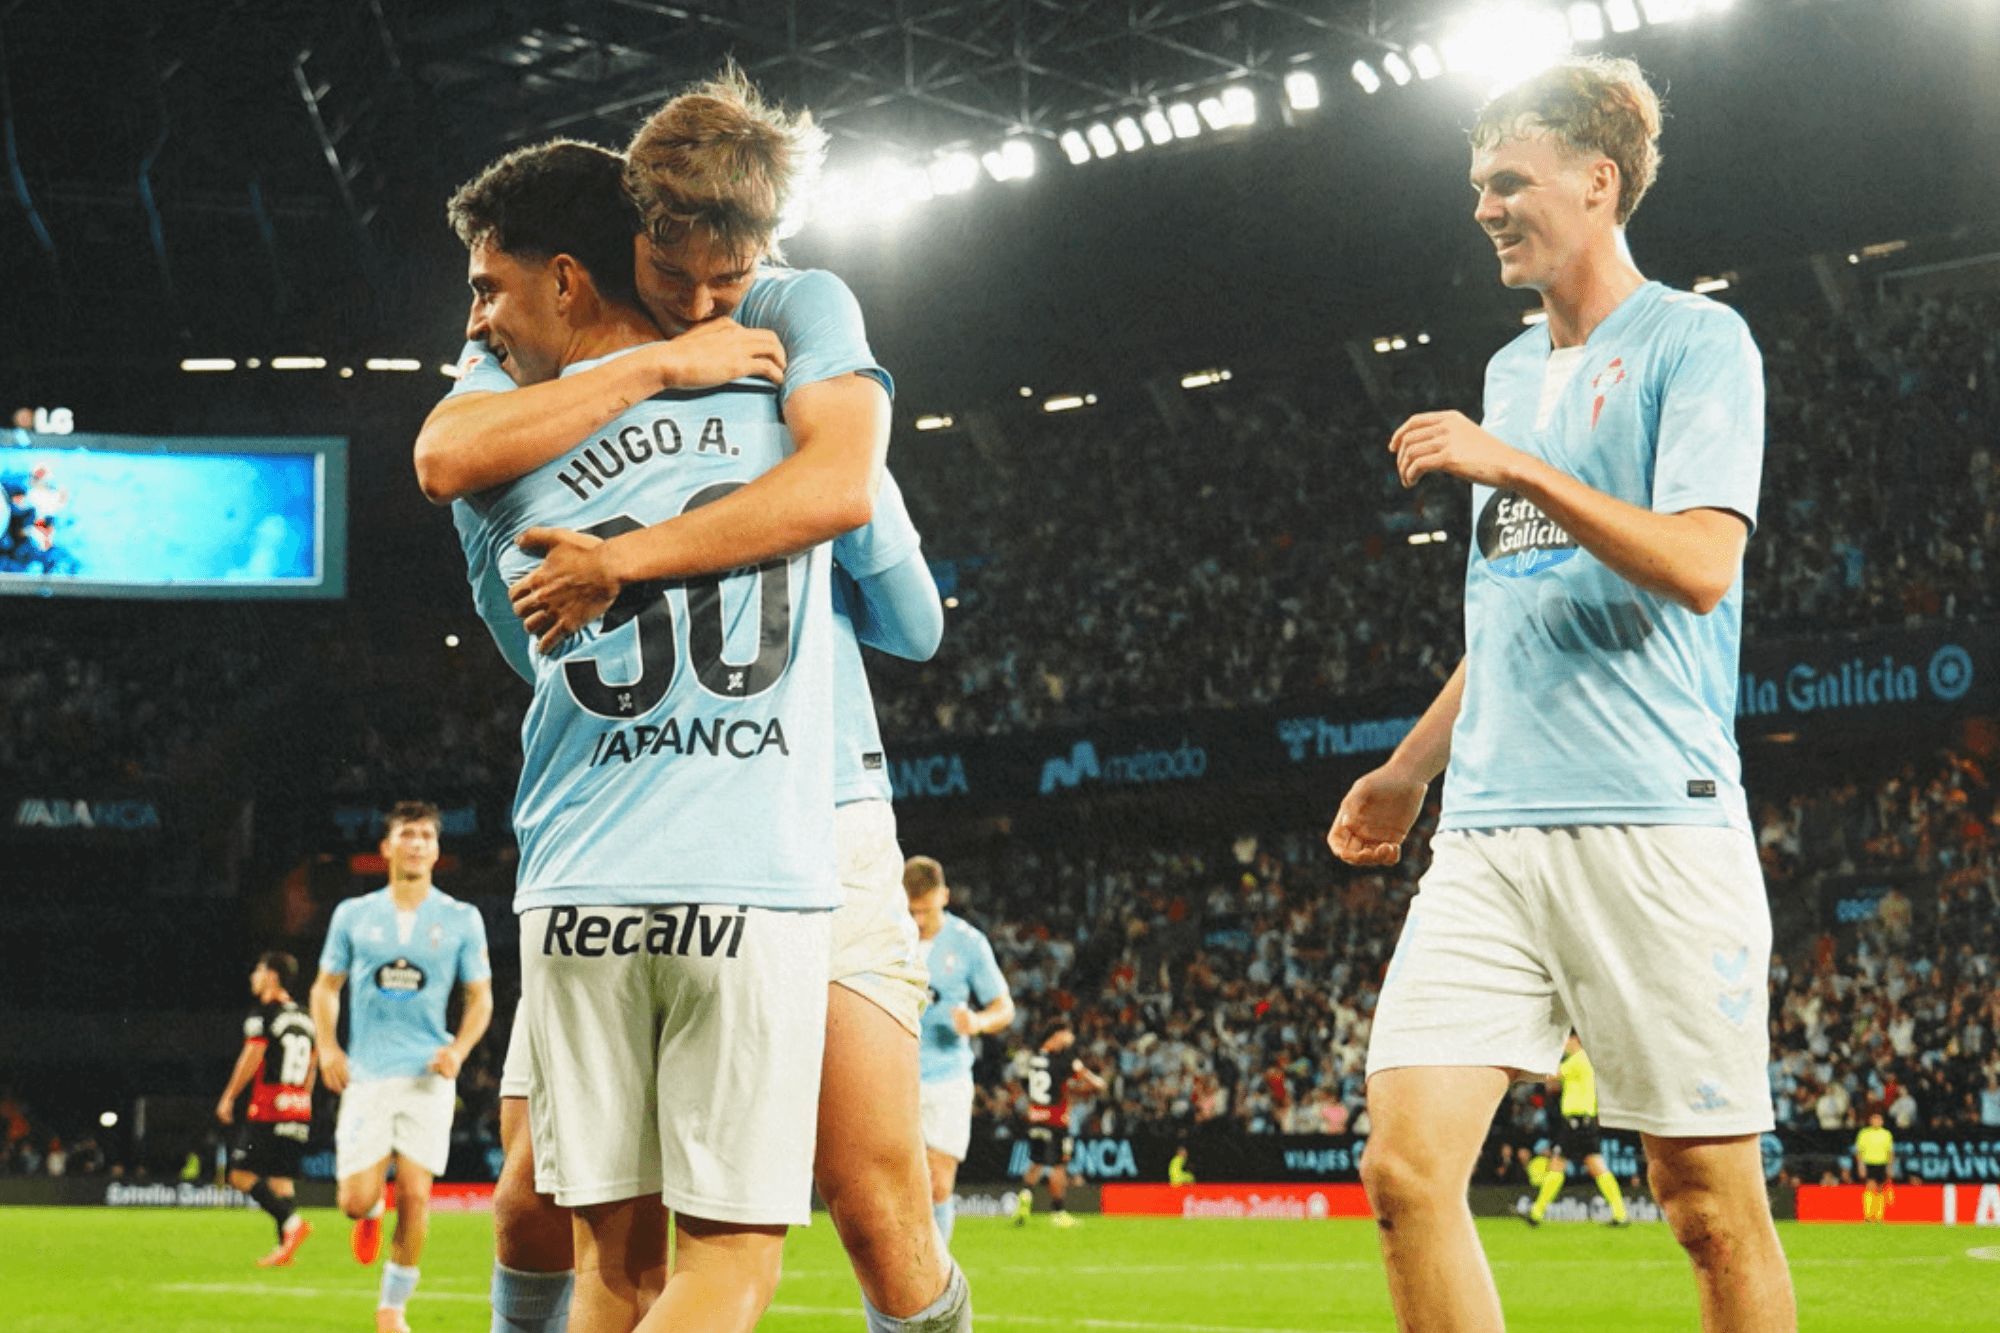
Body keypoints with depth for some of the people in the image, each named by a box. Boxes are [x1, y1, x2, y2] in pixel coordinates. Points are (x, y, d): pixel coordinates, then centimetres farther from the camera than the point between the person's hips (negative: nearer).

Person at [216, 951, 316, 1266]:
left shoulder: (264, 1014, -8)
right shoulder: (305, 1017, 16)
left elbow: (252, 1058, -12)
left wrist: (228, 1097, -4)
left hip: (268, 1110, -8)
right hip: (299, 1112, 8)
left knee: (242, 1175, -5)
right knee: (281, 1178, 8)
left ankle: (292, 1222, -19)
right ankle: (285, 1247, 0)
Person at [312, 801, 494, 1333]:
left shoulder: (461, 919, 5)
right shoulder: (353, 915, 7)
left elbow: (480, 996, 9)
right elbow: (326, 986, 14)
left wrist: (459, 1050, -7)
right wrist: (328, 1047, -2)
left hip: (427, 1075, 0)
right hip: (366, 1075, 0)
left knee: (415, 1196, -7)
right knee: (356, 1200, -6)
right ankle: (372, 1213, 33)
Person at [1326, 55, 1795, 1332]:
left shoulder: (1696, 342, 0)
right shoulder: (1511, 372, 22)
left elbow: (1700, 565, -14)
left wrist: (1519, 469, -18)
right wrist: (1408, 770, 28)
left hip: (1651, 824, -6)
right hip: (1492, 831, 6)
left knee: (1711, 1197, -2)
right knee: (1407, 1169, -7)